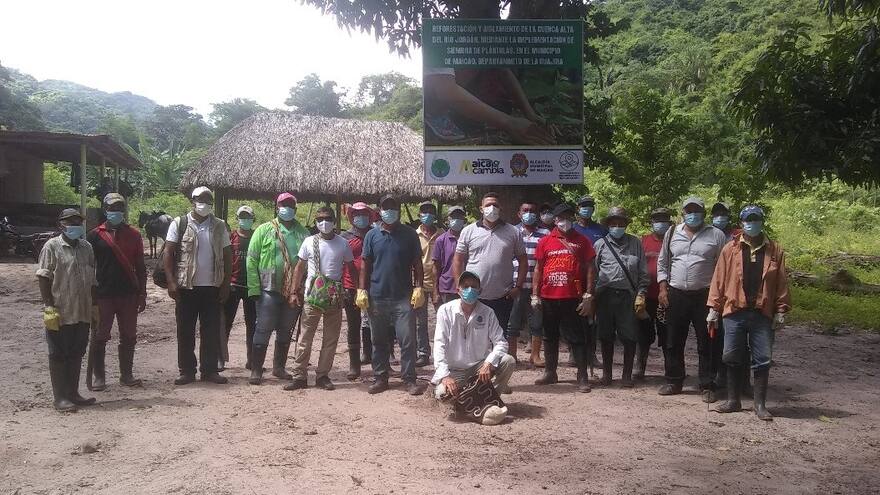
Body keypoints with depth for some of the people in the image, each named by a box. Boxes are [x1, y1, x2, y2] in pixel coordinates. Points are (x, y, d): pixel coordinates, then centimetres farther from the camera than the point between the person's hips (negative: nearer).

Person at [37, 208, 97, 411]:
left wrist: (94, 306, 14)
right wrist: (49, 307, -15)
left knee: (76, 354, 13)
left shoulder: (86, 247, 11)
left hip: (82, 312, 6)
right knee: (59, 355, 4)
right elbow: (43, 278, -9)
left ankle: (73, 393, 23)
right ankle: (59, 397, 11)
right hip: (60, 313, -6)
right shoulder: (52, 246, -6)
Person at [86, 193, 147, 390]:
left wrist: (142, 294, 6)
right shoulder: (95, 235, 0)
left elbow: (140, 267, 9)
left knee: (129, 336, 7)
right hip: (103, 294, -2)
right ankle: (97, 376, 15)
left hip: (129, 294, 2)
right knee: (100, 337, 4)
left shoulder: (134, 235, 7)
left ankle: (126, 374, 18)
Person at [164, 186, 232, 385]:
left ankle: (209, 370, 14)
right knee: (185, 331, 4)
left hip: (212, 287, 2)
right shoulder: (179, 224, 1)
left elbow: (227, 256, 8)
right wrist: (171, 281, -10)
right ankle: (186, 371, 13)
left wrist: (226, 283, 1)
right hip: (186, 287, -2)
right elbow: (168, 253, -1)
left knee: (212, 331, 5)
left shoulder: (219, 226, 8)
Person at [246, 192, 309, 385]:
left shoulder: (302, 233, 8)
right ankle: (256, 370, 6)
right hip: (270, 289, -3)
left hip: (294, 290, 3)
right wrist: (254, 288, -10)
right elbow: (252, 260, -3)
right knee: (263, 330, -1)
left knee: (286, 331, 13)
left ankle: (279, 367, 26)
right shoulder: (264, 230, 0)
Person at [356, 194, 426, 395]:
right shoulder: (372, 235, 7)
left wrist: (419, 288, -5)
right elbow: (366, 265, 8)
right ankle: (380, 378, 21)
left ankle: (409, 380, 4)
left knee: (407, 340, -4)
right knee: (379, 341, 10)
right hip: (377, 297, 2)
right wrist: (362, 290, 1)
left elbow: (417, 264, 4)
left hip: (403, 296, -2)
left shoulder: (409, 234, 3)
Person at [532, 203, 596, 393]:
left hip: (573, 298, -3)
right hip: (548, 297, 3)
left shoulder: (582, 241, 4)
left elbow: (589, 269, 2)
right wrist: (535, 295, 6)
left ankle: (583, 377, 5)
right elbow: (538, 269, 11)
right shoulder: (545, 241, 9)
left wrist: (588, 296, -5)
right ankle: (550, 373, 23)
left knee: (577, 337, 0)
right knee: (550, 336, 12)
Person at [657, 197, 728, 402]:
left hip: (705, 296, -2)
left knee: (707, 344, 2)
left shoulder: (716, 235, 2)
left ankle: (707, 386, 12)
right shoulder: (672, 233, 10)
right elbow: (662, 262, 14)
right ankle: (674, 382, 21)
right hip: (676, 295, 3)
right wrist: (663, 288, 5)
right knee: (673, 342, 8)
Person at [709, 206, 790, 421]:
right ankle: (733, 401, 18)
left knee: (762, 360, 3)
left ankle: (760, 405, 13)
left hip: (763, 314, 0)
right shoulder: (730, 249, 5)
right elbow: (719, 279, 4)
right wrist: (714, 308, 0)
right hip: (735, 312, 0)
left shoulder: (775, 250, 6)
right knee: (732, 358, 6)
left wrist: (781, 311, 0)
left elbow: (782, 283, 6)